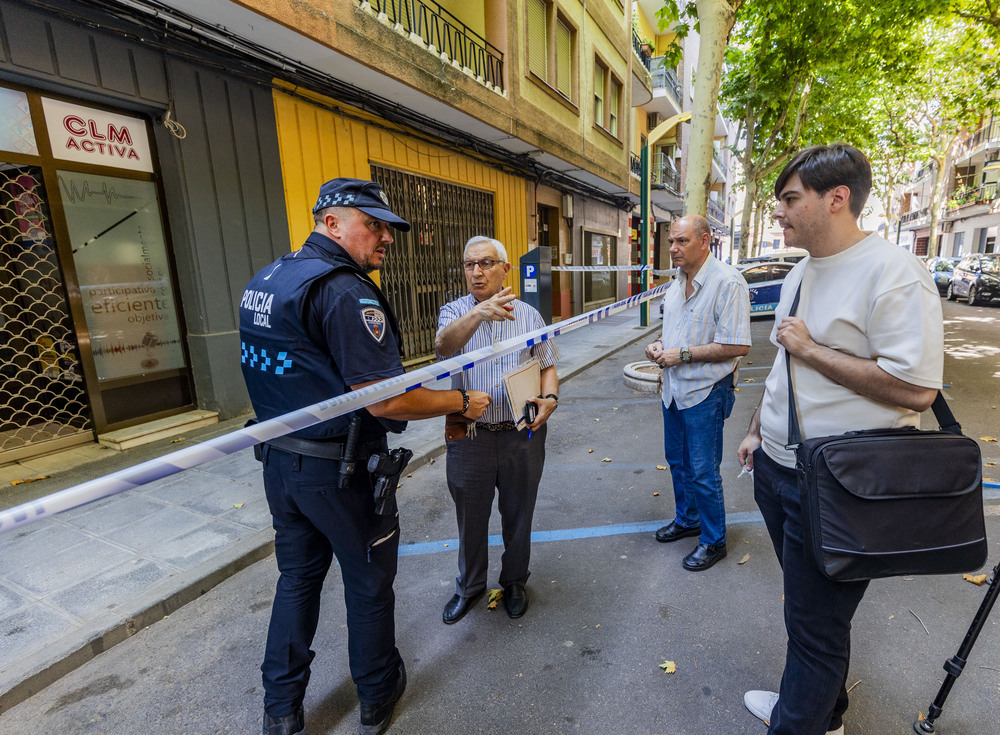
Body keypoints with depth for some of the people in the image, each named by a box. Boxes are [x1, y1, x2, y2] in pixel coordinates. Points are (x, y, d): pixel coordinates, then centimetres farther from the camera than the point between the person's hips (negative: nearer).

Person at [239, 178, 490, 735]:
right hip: (340, 471, -8)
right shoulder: (345, 291, -22)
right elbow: (386, 401, -27)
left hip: (280, 459, 8)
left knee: (298, 576, 22)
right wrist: (464, 402, -14)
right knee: (369, 583, 14)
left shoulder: (265, 280, 7)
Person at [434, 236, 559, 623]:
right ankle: (469, 586, 41)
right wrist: (478, 314, -41)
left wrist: (549, 398, -11)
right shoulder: (455, 311, -2)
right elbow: (443, 346, -24)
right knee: (470, 519, 16)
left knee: (518, 516, 17)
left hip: (522, 435, 1)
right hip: (469, 436, -1)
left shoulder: (528, 315, 5)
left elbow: (547, 366, 9)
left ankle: (514, 581, 43)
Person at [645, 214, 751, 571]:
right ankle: (686, 519, 41)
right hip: (673, 388, 8)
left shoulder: (727, 281, -18)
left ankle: (713, 540, 23)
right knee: (677, 460, 20)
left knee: (703, 471, 3)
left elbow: (738, 346, -23)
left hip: (705, 392, -8)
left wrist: (683, 354, -20)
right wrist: (659, 345, 1)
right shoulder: (678, 282, 10)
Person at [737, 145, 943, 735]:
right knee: (808, 609, 25)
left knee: (817, 625, 9)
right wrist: (758, 431, 19)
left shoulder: (892, 272, -17)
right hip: (778, 466, 9)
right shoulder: (801, 274, 10)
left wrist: (811, 349, -20)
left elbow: (916, 388, -25)